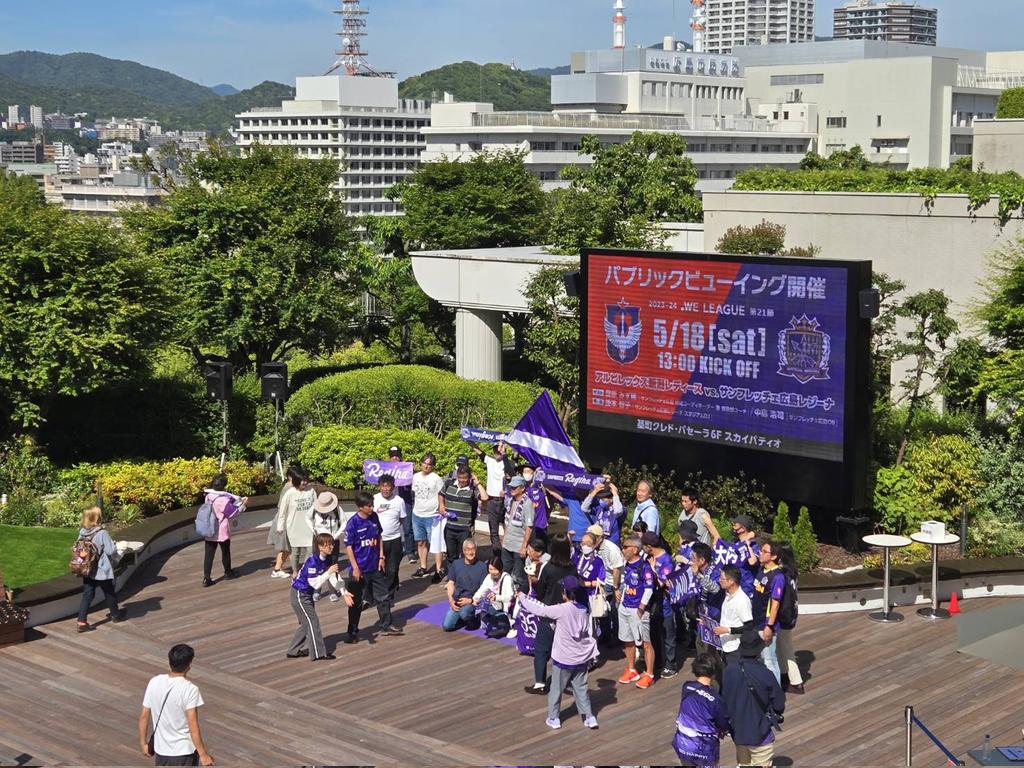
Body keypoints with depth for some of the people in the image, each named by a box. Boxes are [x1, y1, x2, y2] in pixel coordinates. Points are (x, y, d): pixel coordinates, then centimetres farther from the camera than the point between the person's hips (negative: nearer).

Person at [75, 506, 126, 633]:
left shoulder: (82, 532, -5)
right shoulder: (102, 533, -23)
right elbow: (110, 551, -20)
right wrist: (114, 545, 1)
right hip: (102, 570, -4)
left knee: (87, 595, 9)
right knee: (110, 592, 18)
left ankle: (82, 622, 3)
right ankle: (115, 615, 37)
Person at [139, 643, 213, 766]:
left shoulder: (154, 682, -4)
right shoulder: (190, 689, -19)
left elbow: (144, 716, 2)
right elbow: (193, 725, -21)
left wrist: (143, 743, 14)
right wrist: (203, 754, -18)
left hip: (160, 750, 5)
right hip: (184, 751, -5)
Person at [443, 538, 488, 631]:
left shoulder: (482, 567, -2)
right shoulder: (456, 564, 9)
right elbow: (451, 583, 12)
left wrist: (471, 600, -15)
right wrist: (451, 600, -3)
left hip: (473, 601, -4)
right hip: (456, 602, 4)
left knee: (464, 612, -37)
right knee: (446, 626, -14)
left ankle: (473, 620, -1)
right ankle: (467, 619, 14)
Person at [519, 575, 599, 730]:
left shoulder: (562, 610, -21)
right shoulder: (584, 609, -3)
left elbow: (541, 610, -13)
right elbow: (589, 632, 4)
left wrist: (523, 598, 0)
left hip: (563, 659, -5)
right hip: (582, 658, 5)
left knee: (556, 689, 12)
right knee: (581, 688, 17)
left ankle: (554, 718, 21)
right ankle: (589, 717, 15)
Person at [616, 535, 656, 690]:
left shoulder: (644, 566, -16)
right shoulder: (627, 565, 9)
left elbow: (649, 589, -17)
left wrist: (641, 607, -16)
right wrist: (620, 596, 13)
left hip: (638, 609, -9)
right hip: (624, 607, 9)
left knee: (645, 642, -1)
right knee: (628, 640, 17)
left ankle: (649, 674, 7)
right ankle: (631, 671, 30)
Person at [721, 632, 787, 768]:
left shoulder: (728, 671, -10)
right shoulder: (765, 674, -22)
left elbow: (722, 699, 2)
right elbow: (779, 705, -13)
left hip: (736, 730, 5)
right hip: (759, 733, -5)